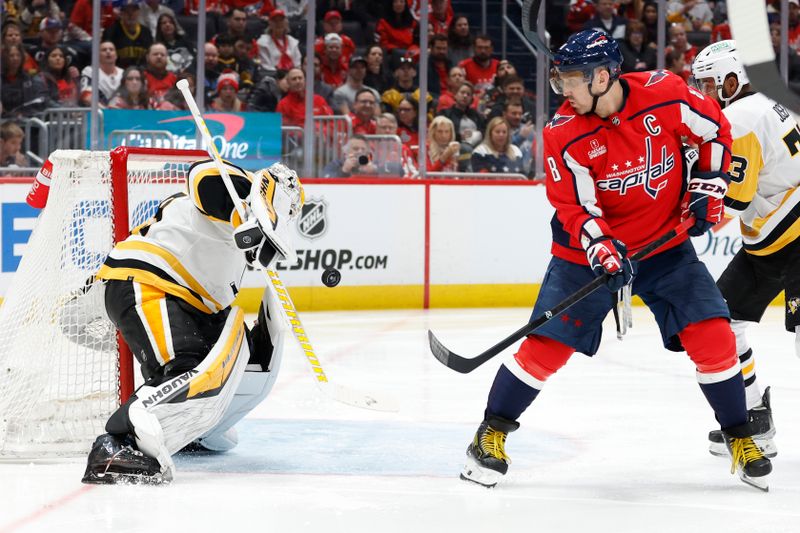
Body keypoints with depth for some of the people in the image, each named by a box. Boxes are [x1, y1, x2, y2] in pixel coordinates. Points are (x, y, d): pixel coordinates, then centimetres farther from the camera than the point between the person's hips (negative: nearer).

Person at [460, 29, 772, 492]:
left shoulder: (665, 95, -16)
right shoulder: (564, 134, -16)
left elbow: (716, 130, 1)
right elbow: (574, 207, -16)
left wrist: (708, 190, -3)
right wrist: (601, 250, -32)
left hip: (666, 244, 1)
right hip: (591, 248, -1)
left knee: (713, 335, -8)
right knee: (548, 343, -7)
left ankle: (740, 437, 9)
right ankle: (492, 433, 9)